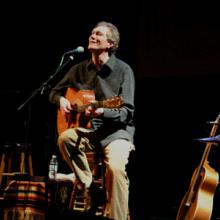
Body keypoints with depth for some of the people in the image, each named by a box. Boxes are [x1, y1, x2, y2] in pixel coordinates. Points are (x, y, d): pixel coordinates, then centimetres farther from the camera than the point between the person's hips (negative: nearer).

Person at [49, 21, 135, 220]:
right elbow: (55, 92, 21)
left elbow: (127, 112, -11)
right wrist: (61, 100, -3)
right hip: (88, 130, 4)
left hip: (117, 130, -4)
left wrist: (102, 112, -28)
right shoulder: (79, 69, 8)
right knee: (65, 138, -29)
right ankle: (88, 185, -10)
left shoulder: (123, 70, -6)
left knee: (116, 167, -33)